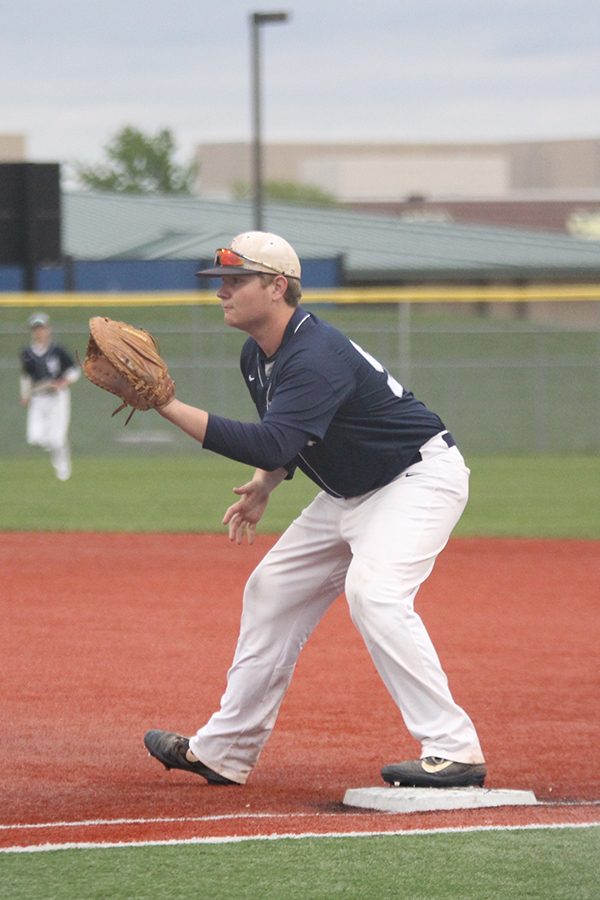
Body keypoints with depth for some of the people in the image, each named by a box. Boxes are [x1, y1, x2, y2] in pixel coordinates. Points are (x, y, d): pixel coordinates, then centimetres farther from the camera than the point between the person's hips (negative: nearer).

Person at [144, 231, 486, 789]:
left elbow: (271, 444, -43)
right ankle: (223, 753, 20)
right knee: (272, 591, 11)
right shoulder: (257, 356, 2)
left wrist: (170, 407, -44)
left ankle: (453, 750, -29)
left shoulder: (316, 356, -30)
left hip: (421, 476, -11)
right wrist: (263, 487, 1)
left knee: (373, 591, -30)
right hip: (351, 492, 11)